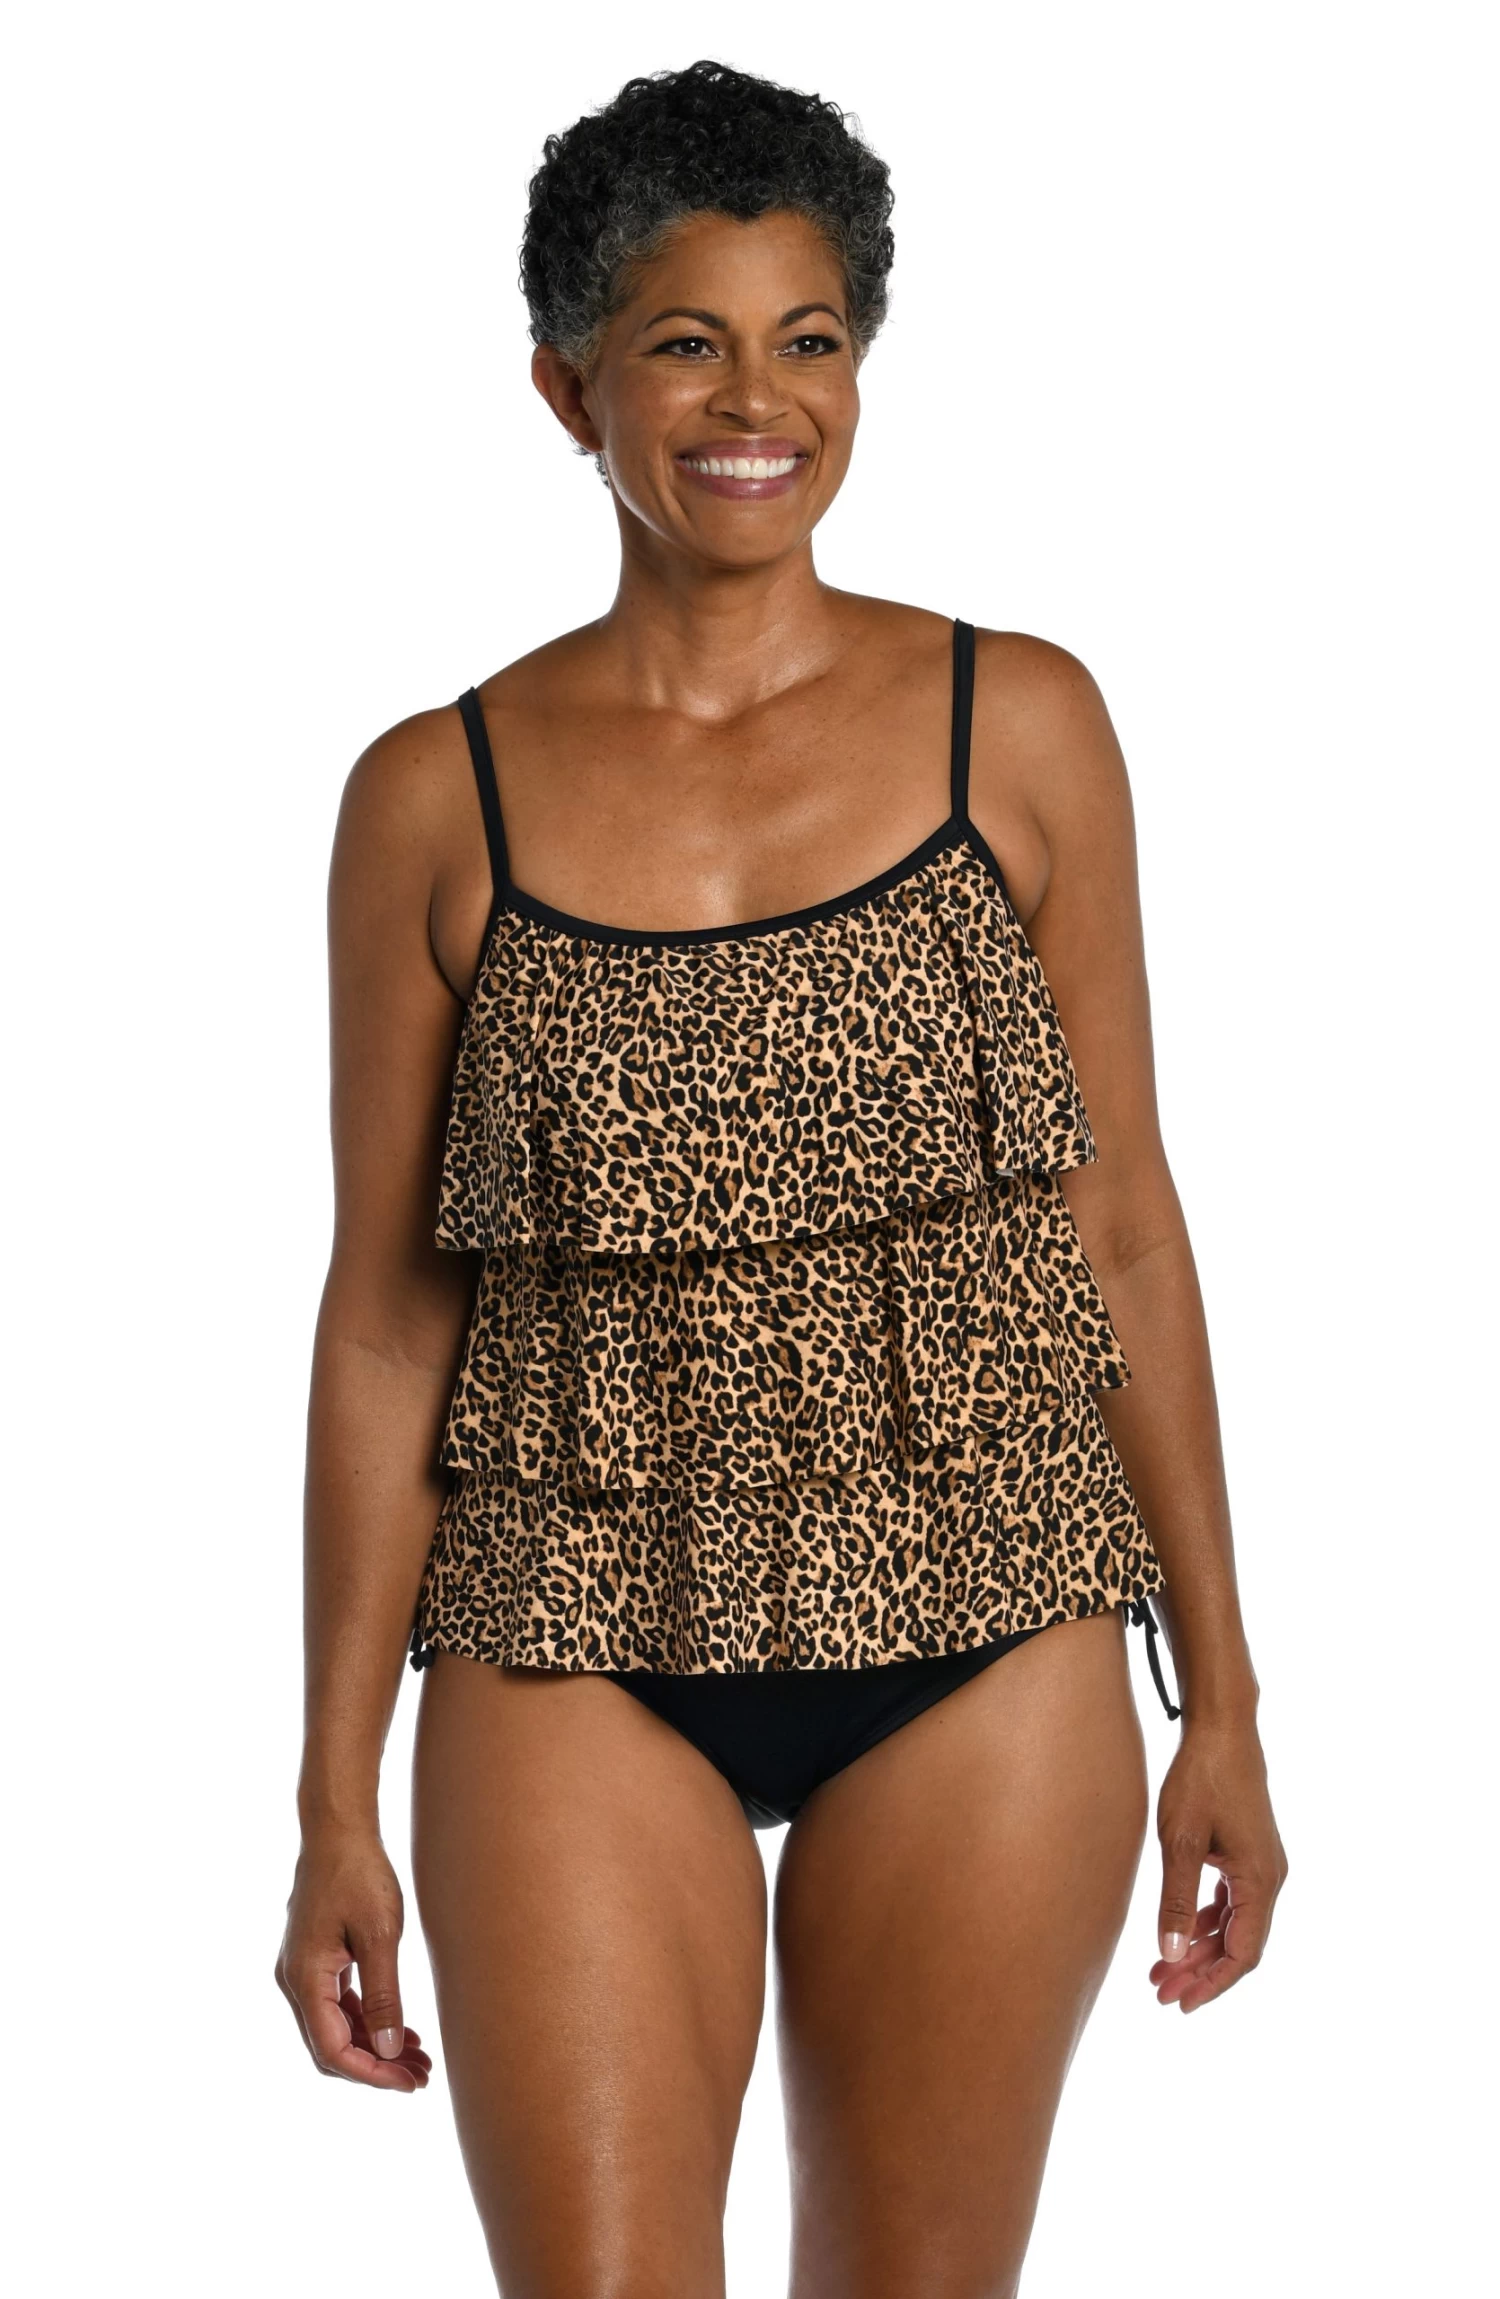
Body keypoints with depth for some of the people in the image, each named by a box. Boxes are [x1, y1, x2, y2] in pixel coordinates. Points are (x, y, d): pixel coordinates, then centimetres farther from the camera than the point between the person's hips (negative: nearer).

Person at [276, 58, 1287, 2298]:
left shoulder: (1019, 727, 2)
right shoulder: (439, 794, 1)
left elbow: (1124, 1216, 6)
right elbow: (386, 1305, 3)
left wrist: (1222, 1695, 5)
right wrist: (336, 1799, 1)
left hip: (979, 1636, 1)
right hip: (579, 1643, -1)